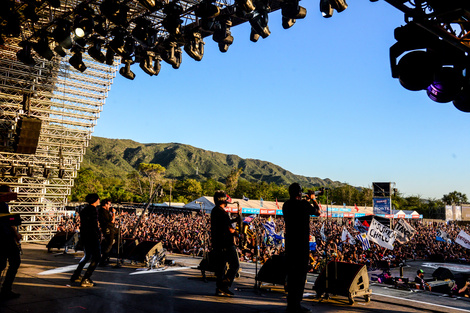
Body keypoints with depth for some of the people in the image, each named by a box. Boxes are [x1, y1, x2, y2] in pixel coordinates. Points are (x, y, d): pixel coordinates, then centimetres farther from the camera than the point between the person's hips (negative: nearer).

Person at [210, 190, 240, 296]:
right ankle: (224, 286, -6)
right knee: (235, 265, -1)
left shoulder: (214, 211, 12)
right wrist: (236, 232, 0)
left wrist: (234, 220, 18)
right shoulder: (222, 212, -18)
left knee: (220, 266, 13)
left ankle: (219, 289, 15)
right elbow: (229, 229, -20)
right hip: (226, 244, -9)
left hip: (217, 243, 9)